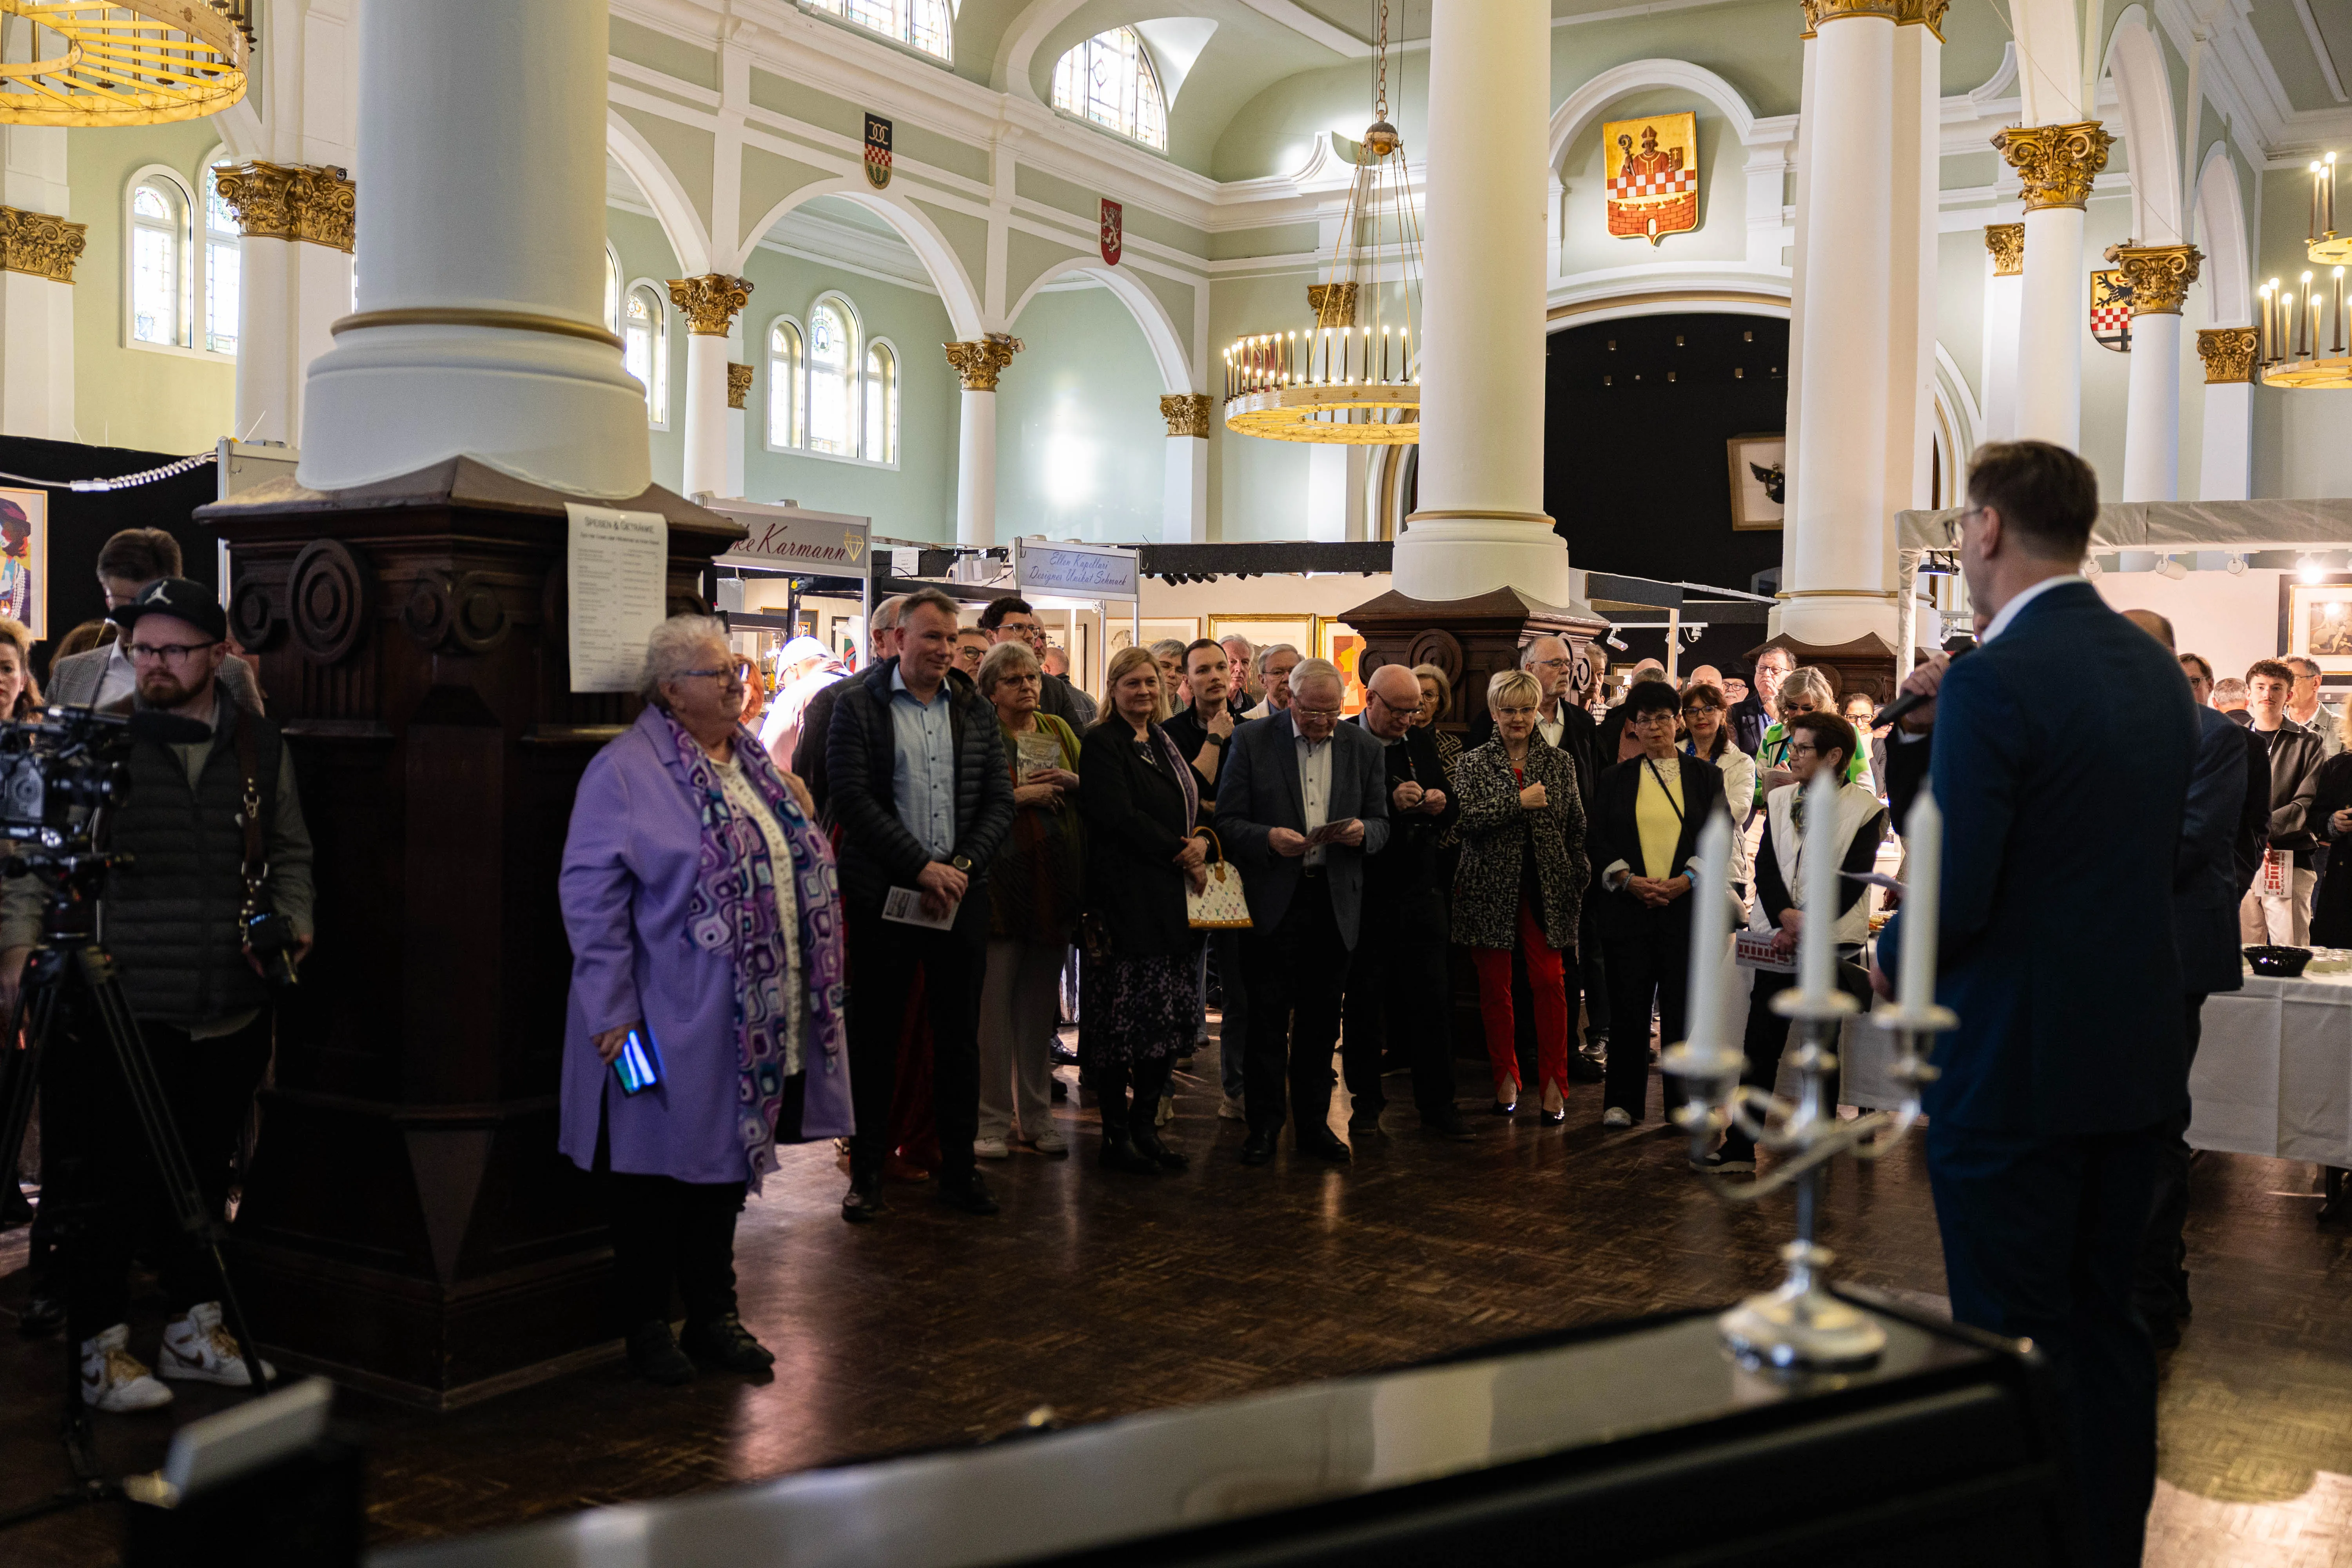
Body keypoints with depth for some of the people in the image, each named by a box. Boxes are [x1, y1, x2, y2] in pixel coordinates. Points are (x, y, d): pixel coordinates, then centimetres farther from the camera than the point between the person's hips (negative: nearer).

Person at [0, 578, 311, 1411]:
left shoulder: (261, 747, 9)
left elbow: (291, 852, 17)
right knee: (108, 1180, 2)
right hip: (120, 1008, -3)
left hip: (229, 1014, 3)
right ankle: (103, 1347, 14)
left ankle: (194, 1327, 26)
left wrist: (293, 922, 3)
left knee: (205, 1175, 13)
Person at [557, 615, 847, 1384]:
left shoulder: (751, 762, 13)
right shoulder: (626, 770, -12)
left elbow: (799, 867, 25)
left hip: (755, 1022, 7)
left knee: (726, 1159, 15)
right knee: (659, 1163, 5)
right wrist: (613, 1010, -18)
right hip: (671, 1024, -7)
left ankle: (714, 1315, 27)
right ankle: (646, 1325, 21)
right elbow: (590, 892, -16)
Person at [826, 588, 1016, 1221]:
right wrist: (921, 867, -15)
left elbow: (1000, 800, 7)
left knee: (959, 1034, 8)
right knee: (875, 1034, 4)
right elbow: (854, 798, -9)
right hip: (883, 895, -3)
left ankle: (958, 1168, 19)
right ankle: (866, 1172, 15)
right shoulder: (858, 704, -1)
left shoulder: (975, 709, 10)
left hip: (960, 892, 3)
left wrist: (962, 866, -8)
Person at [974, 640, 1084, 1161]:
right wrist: (1021, 796, -15)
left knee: (1040, 1001, 10)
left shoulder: (1059, 731, 16)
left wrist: (1074, 782, -2)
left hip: (1054, 879, 5)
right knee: (994, 1000, -5)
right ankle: (993, 1121, 3)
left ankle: (1036, 1115, 18)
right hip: (1001, 878, -5)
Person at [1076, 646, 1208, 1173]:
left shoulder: (1165, 744, 18)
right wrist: (1180, 854, -12)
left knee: (1169, 1017, 7)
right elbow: (1119, 816, -15)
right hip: (1125, 897, -7)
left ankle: (1145, 1125, 18)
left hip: (1172, 898, 8)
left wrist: (1201, 844, -2)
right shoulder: (1102, 744, -5)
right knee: (1122, 1018, -4)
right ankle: (1117, 1135, 5)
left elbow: (1194, 806, 19)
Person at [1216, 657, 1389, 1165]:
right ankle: (1263, 1125, 12)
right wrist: (1268, 839, -21)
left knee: (1320, 1022, 9)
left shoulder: (1363, 747, 8)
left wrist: (1362, 832, -12)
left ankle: (1314, 1124, 20)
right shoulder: (1252, 741, 0)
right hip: (1272, 900, -2)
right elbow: (1227, 822, -3)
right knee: (1268, 1020, 1)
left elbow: (1381, 825, 11)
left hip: (1335, 903, 2)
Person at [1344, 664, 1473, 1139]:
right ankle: (1366, 1101, 19)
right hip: (1365, 897, -4)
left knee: (1432, 1000, 4)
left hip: (1420, 894, 4)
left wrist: (1441, 804, -8)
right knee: (1363, 1002, 6)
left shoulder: (1421, 743, 11)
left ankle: (1437, 1105, 13)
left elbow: (1453, 812, 14)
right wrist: (1390, 803, -27)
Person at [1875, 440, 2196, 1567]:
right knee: (2106, 1324, 19)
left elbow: (1952, 896, -23)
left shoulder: (1995, 679, -19)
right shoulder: (2155, 668, 8)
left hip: (2016, 1065, -8)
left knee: (2012, 1345, 4)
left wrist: (1893, 955, 0)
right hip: (2139, 1054, 8)